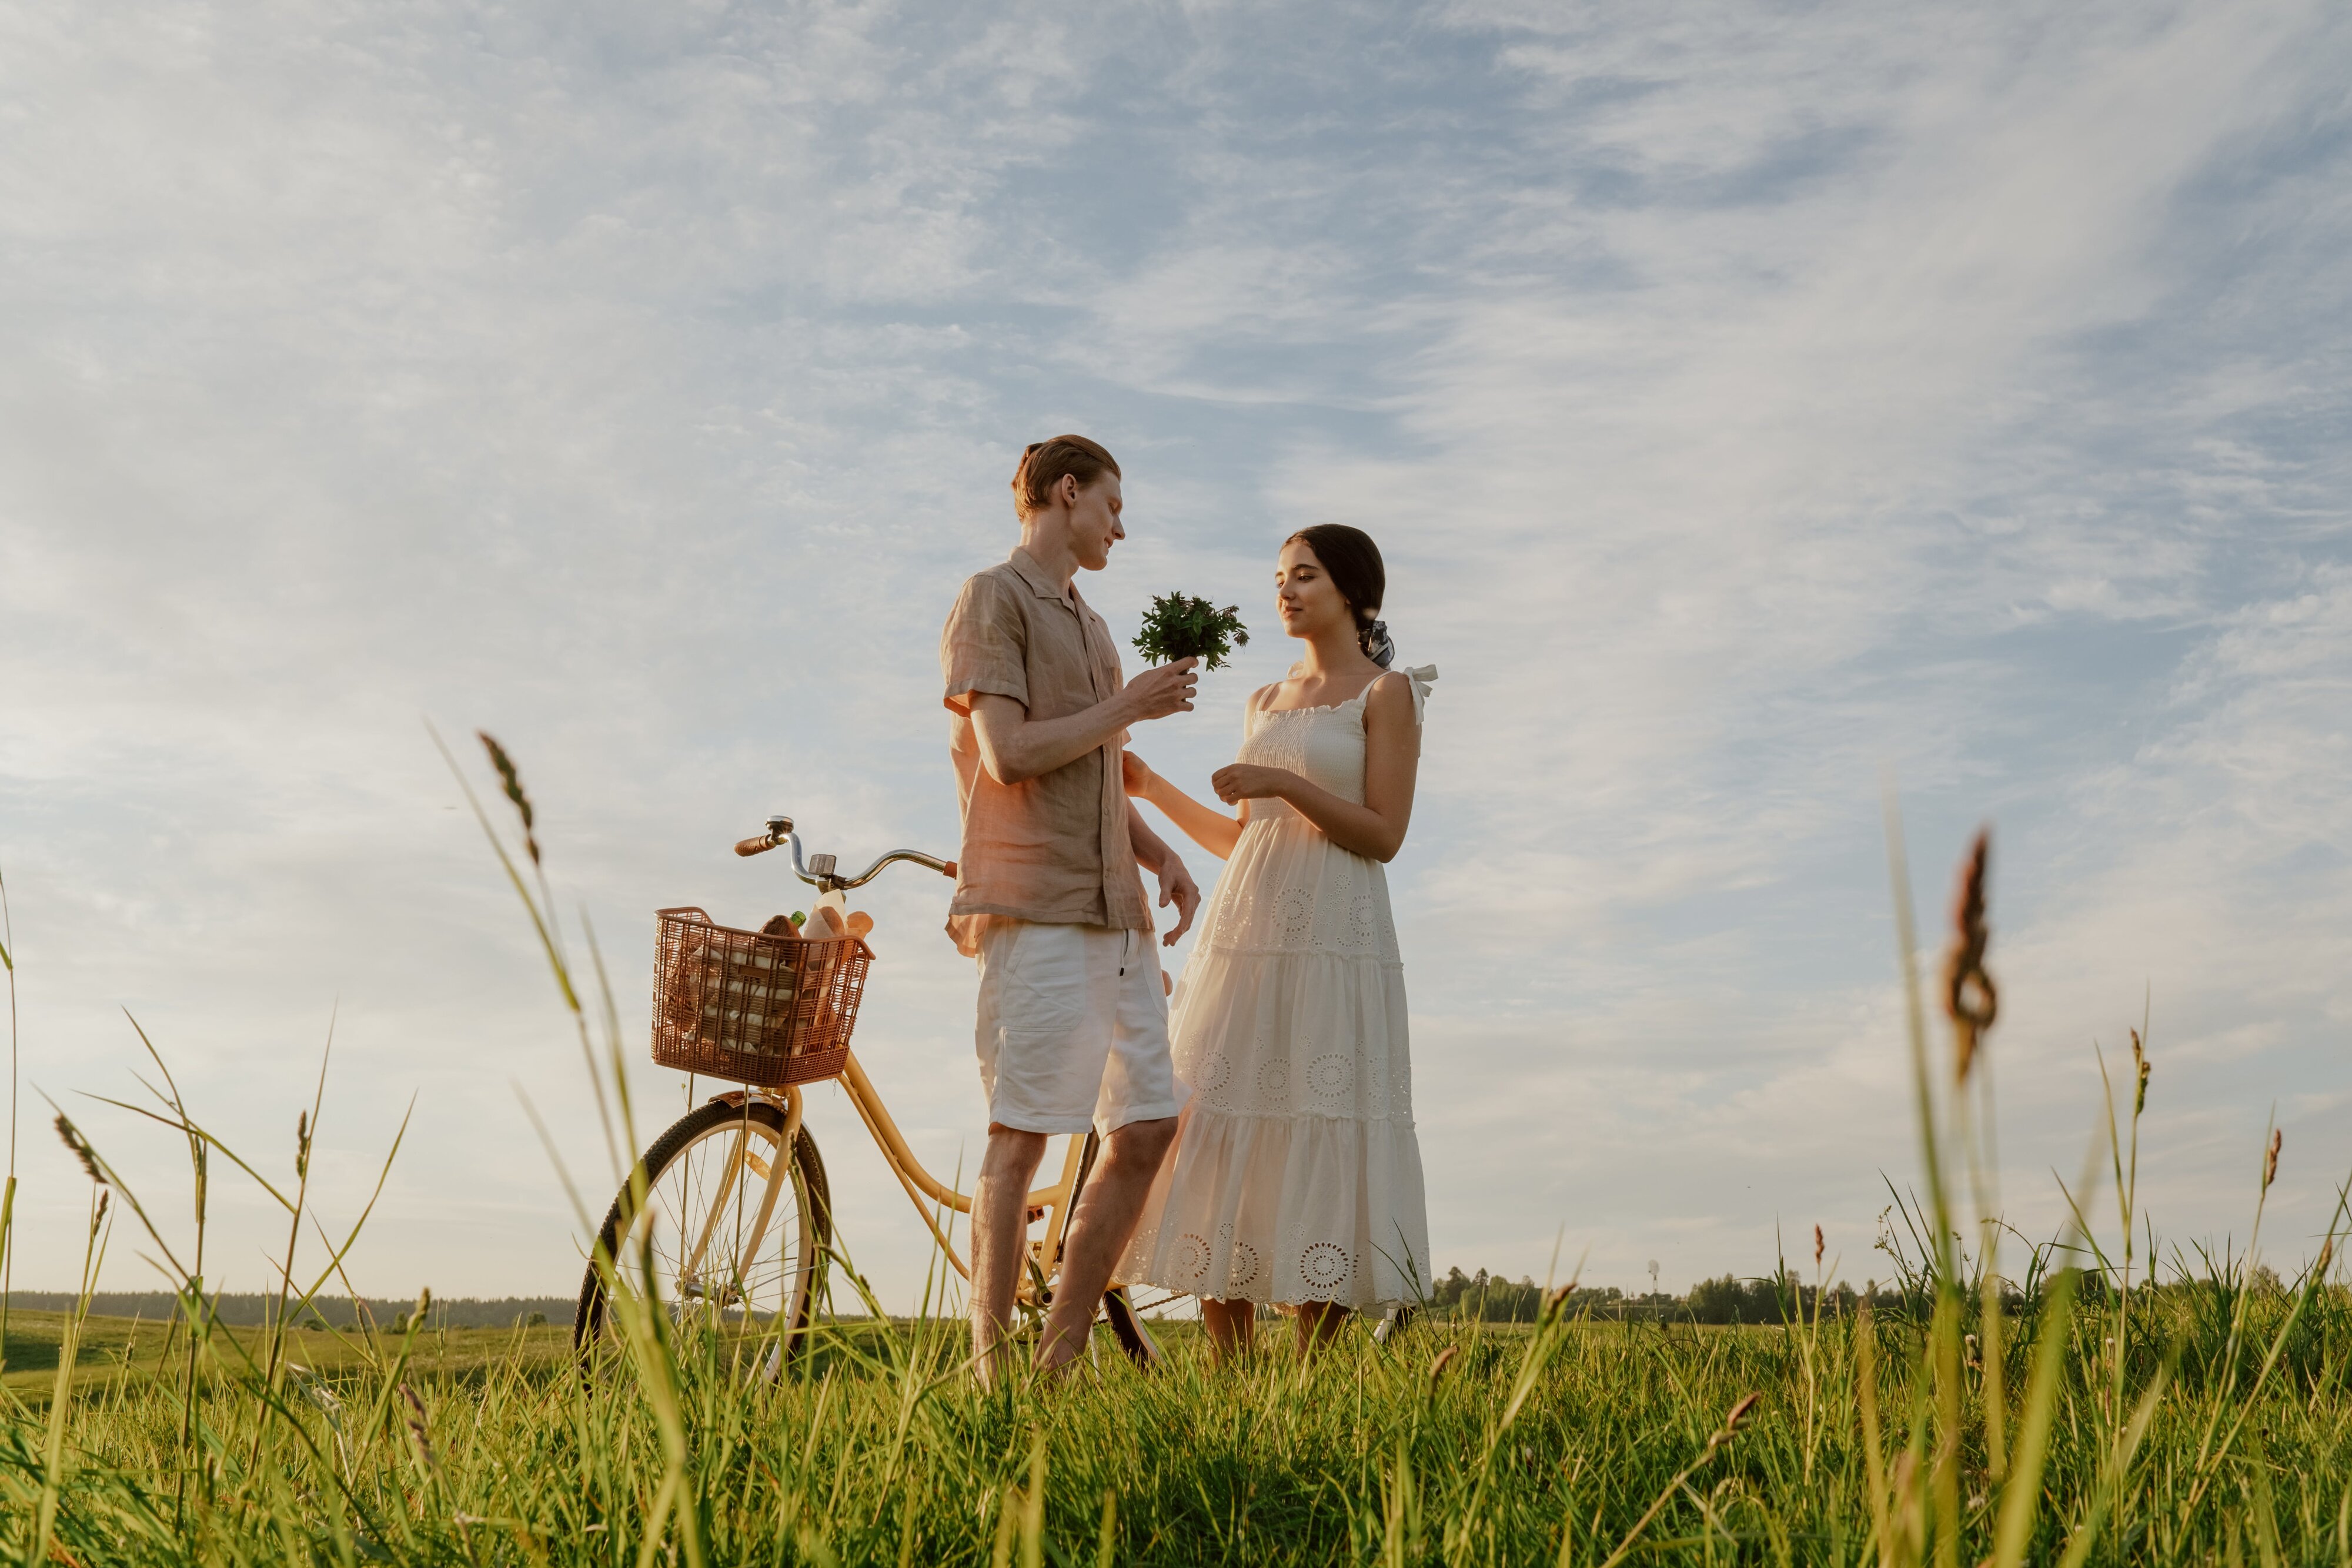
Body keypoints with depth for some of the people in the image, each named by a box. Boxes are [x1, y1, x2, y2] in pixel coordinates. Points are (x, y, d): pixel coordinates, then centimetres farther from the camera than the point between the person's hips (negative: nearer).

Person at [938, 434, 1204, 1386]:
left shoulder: (1089, 625, 24)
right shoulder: (993, 600, -2)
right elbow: (1010, 755, -14)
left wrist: (1161, 854, 10)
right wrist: (1130, 705, -5)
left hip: (1114, 913, 8)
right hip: (1033, 909, -8)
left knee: (1148, 1128, 4)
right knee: (1021, 1138, -7)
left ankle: (1060, 1354, 13)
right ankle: (989, 1370, 1)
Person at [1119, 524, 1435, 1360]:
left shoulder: (1386, 693, 3)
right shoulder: (1266, 703, 20)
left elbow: (1384, 834, -7)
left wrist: (1285, 783, -16)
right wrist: (1149, 786, 14)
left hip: (1332, 943, -6)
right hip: (1243, 936, 6)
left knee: (1316, 1156, -8)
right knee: (1219, 1143, 1)